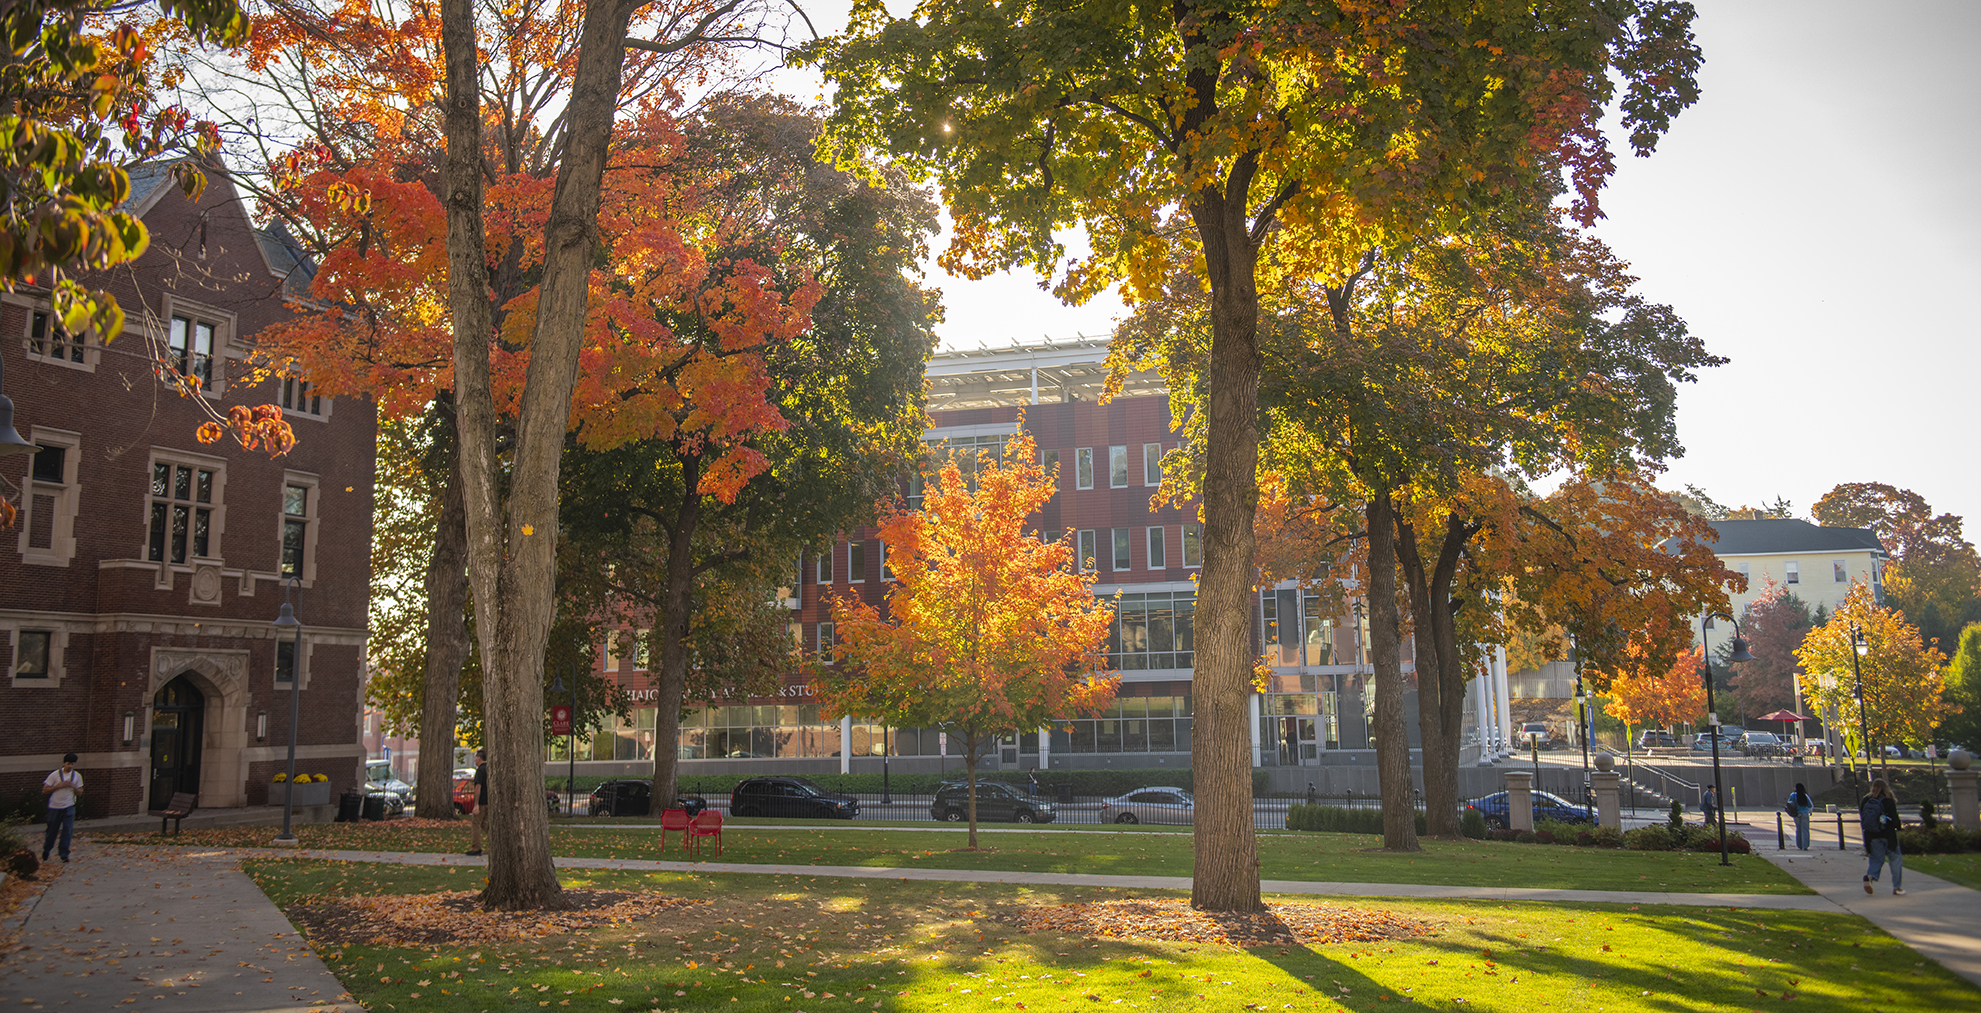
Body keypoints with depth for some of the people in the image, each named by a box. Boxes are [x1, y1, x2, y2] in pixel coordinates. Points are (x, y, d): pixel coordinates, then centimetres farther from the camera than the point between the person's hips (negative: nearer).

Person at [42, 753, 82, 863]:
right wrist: (58, 785, -17)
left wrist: (73, 786, -11)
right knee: (52, 830, 8)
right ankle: (46, 850, 33)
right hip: (55, 807, -1)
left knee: (67, 831, -5)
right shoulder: (55, 775, -5)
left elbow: (80, 792, 9)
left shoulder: (77, 776, 4)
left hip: (69, 807, 1)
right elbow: (45, 790, -5)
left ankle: (64, 854, 3)